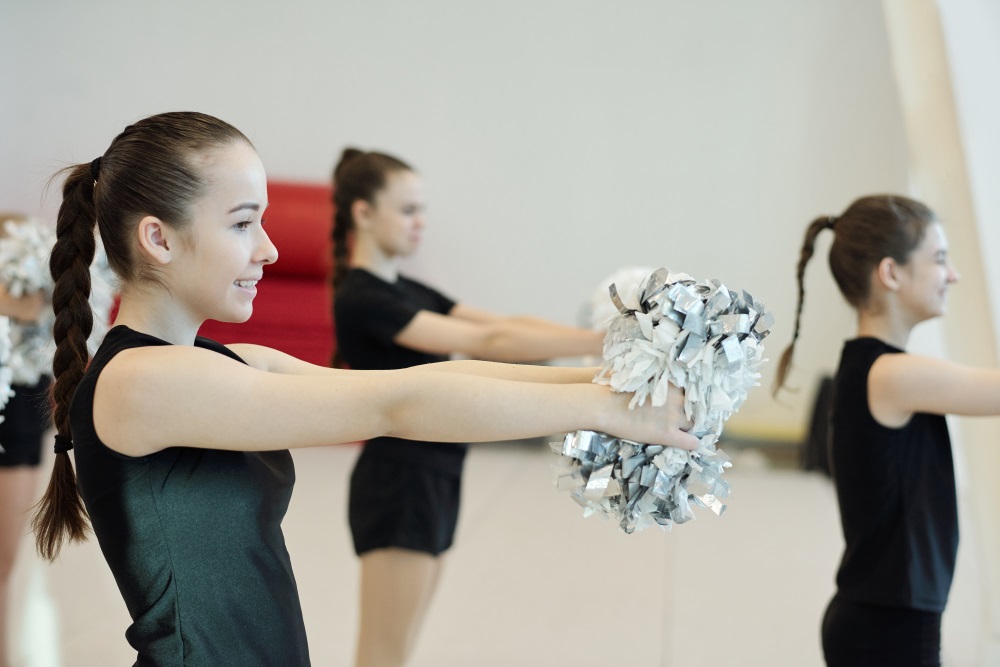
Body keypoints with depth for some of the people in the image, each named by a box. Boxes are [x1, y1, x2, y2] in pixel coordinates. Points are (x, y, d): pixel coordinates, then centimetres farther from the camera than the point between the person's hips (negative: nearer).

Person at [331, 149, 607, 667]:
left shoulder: (406, 292, 14)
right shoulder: (360, 298, -15)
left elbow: (506, 325, 6)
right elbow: (485, 342, -24)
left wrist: (601, 339, -6)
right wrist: (598, 343, -26)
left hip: (436, 480, 9)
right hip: (397, 483, -9)